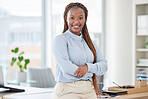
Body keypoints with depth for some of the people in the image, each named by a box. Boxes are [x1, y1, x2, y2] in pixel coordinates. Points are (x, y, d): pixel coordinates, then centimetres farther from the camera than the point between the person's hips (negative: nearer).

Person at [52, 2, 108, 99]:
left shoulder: (89, 42, 15)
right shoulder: (60, 39, -3)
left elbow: (104, 65, 7)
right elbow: (65, 66, -16)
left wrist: (87, 67, -12)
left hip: (89, 91, 5)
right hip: (68, 90, -5)